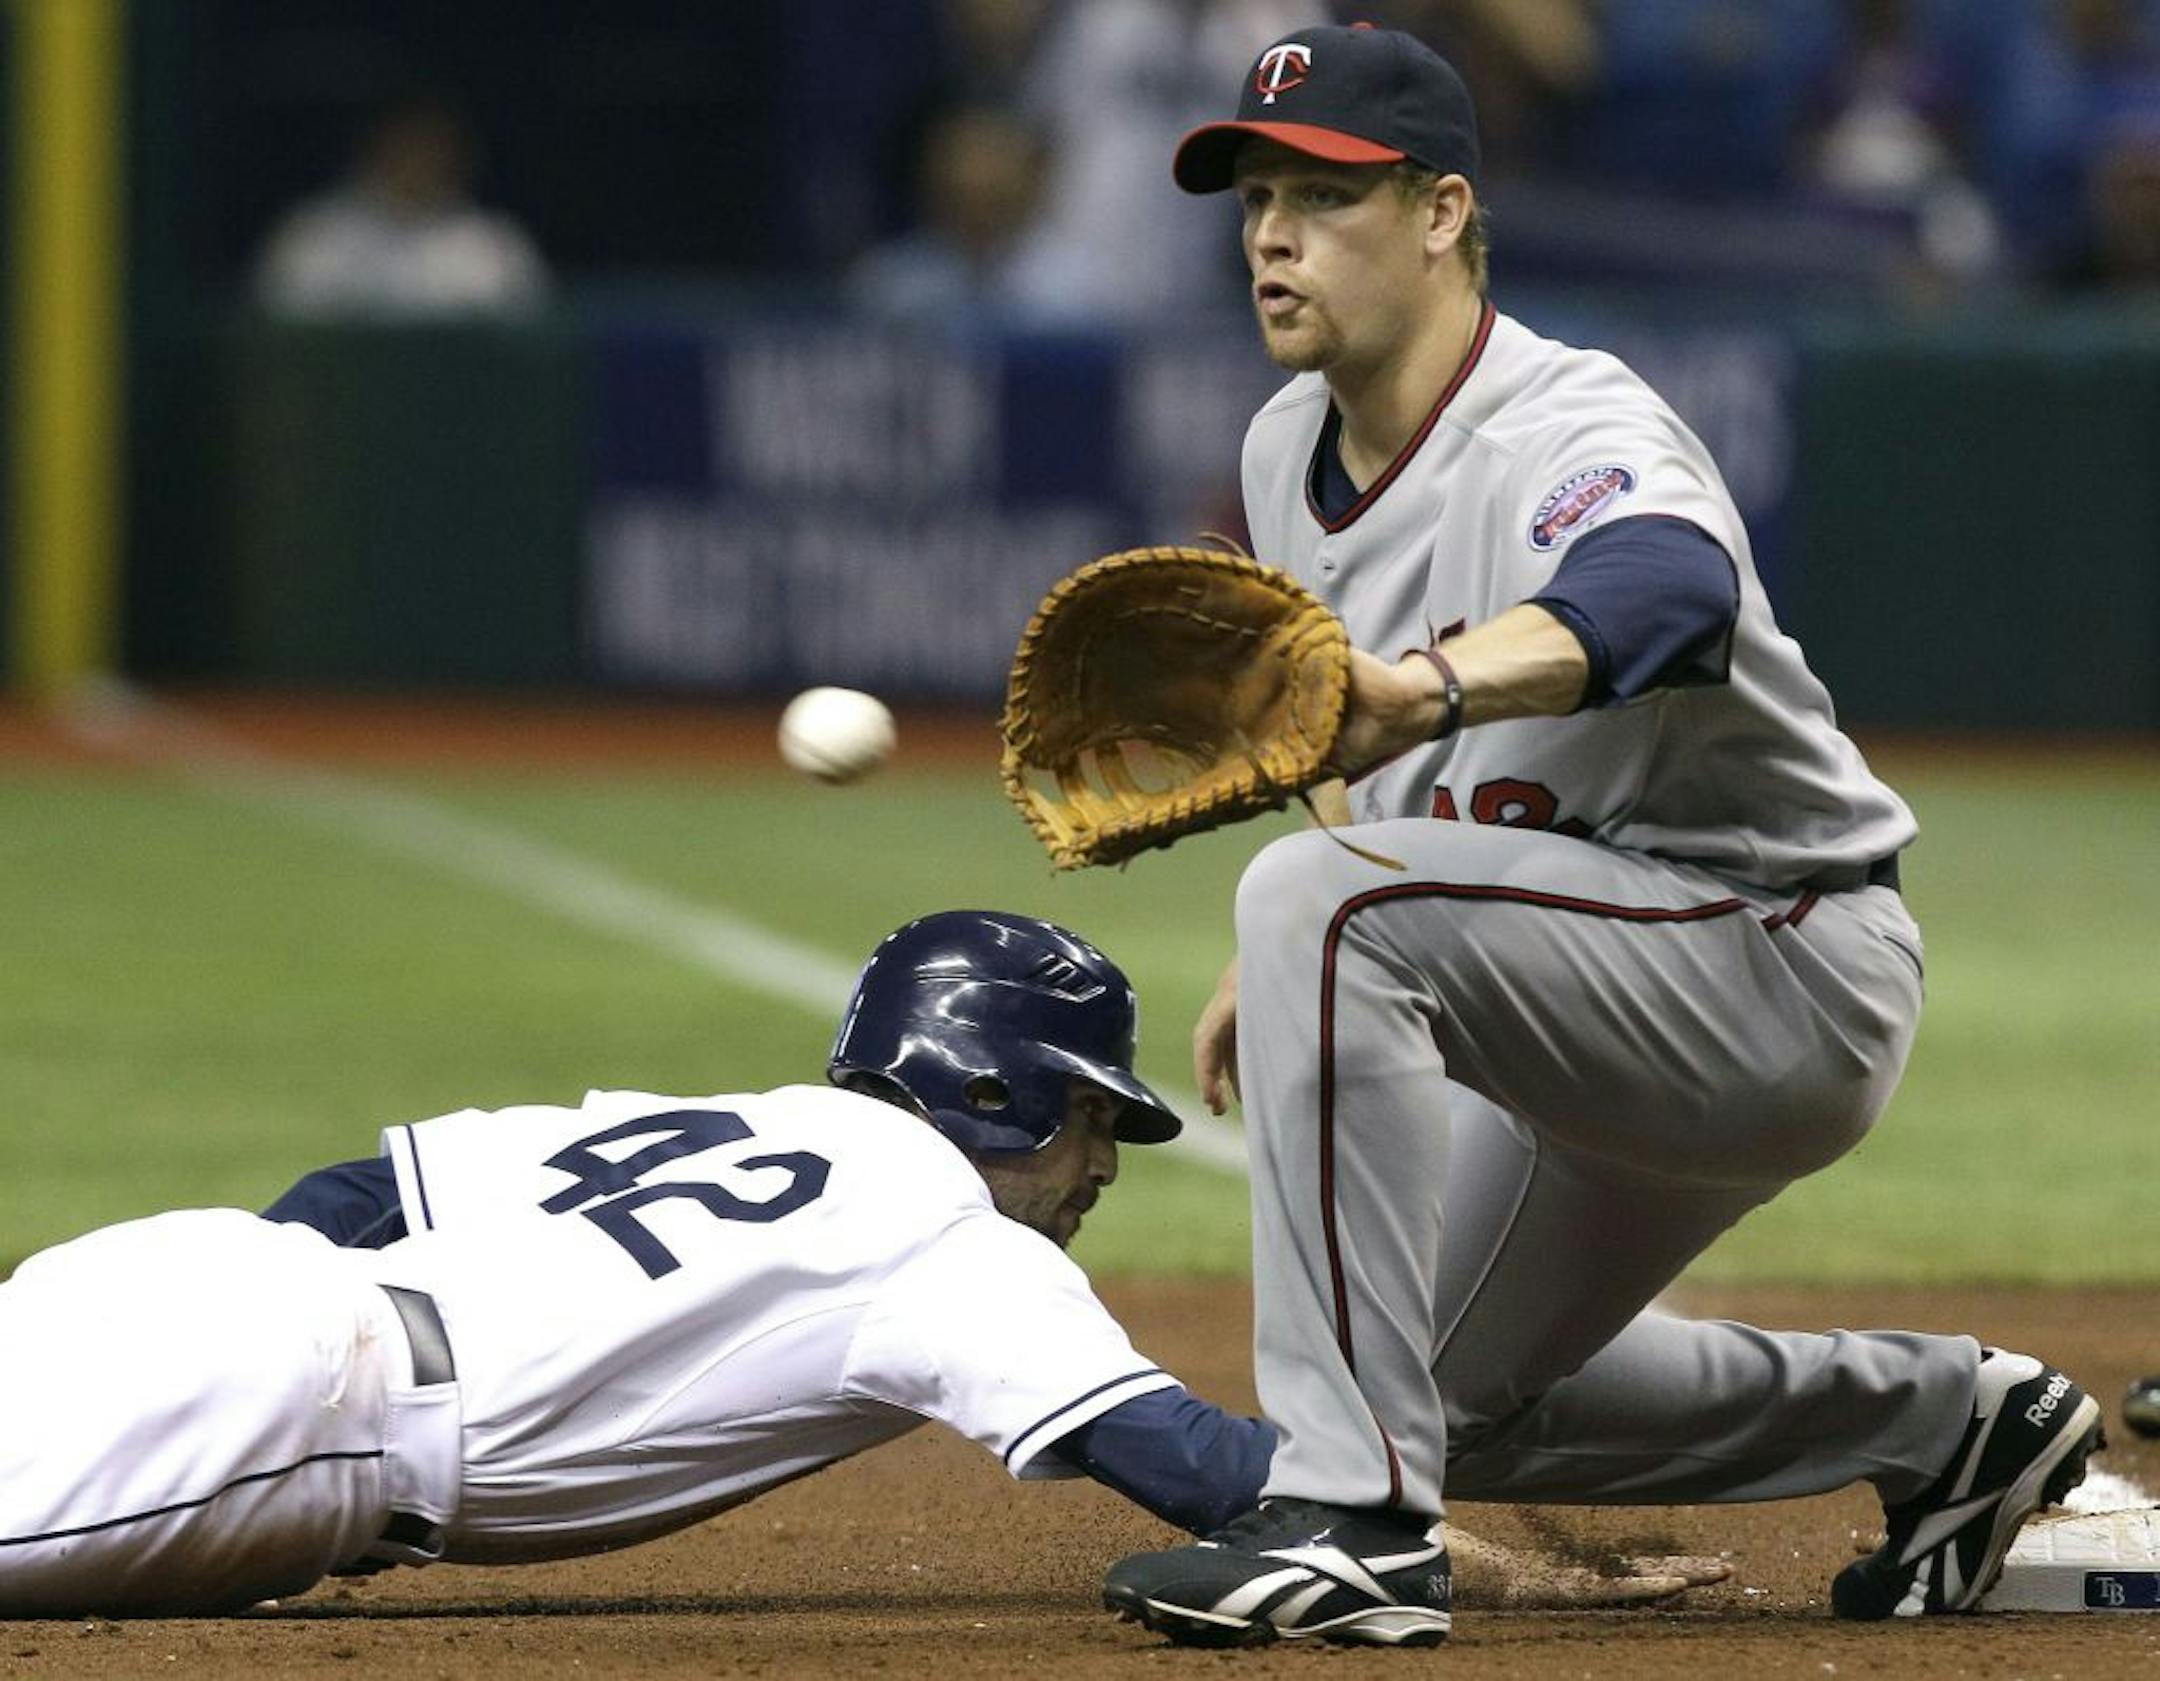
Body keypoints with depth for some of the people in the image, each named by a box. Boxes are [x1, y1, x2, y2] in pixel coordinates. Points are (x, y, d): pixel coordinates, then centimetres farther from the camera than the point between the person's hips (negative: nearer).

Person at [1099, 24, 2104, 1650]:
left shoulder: (1573, 431, -24)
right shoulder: (1294, 450, 3)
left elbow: (1667, 593, -51)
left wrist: (1425, 692, -68)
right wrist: (1279, 977, 10)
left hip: (1789, 960, -10)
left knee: (1327, 904, -33)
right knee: (1455, 1397, 21)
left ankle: (1356, 1520, -36)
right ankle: (1939, 1419, 33)